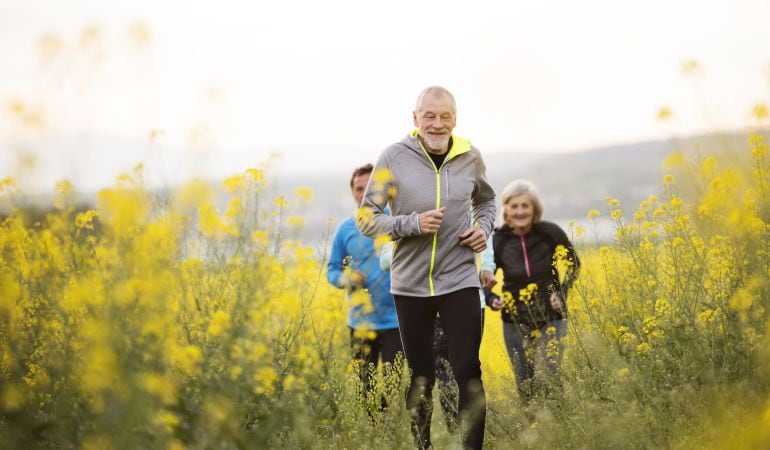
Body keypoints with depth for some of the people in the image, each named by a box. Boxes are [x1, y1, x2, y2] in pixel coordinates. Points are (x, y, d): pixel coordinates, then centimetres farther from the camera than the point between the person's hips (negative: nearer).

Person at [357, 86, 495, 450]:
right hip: (410, 285, 0)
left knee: (468, 373, -5)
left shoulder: (470, 158, 0)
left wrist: (484, 228, 0)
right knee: (420, 378, 12)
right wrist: (412, 223, -21)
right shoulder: (394, 157, -8)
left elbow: (486, 202, 21)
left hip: (459, 282, 1)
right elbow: (366, 219, -6)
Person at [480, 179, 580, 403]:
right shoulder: (498, 240, -10)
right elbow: (484, 281, 3)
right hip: (515, 322, 2)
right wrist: (492, 300, -17)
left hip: (551, 318, -2)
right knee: (525, 386, 6)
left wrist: (561, 292, -9)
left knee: (549, 380, -13)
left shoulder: (551, 233, -12)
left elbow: (573, 265, 6)